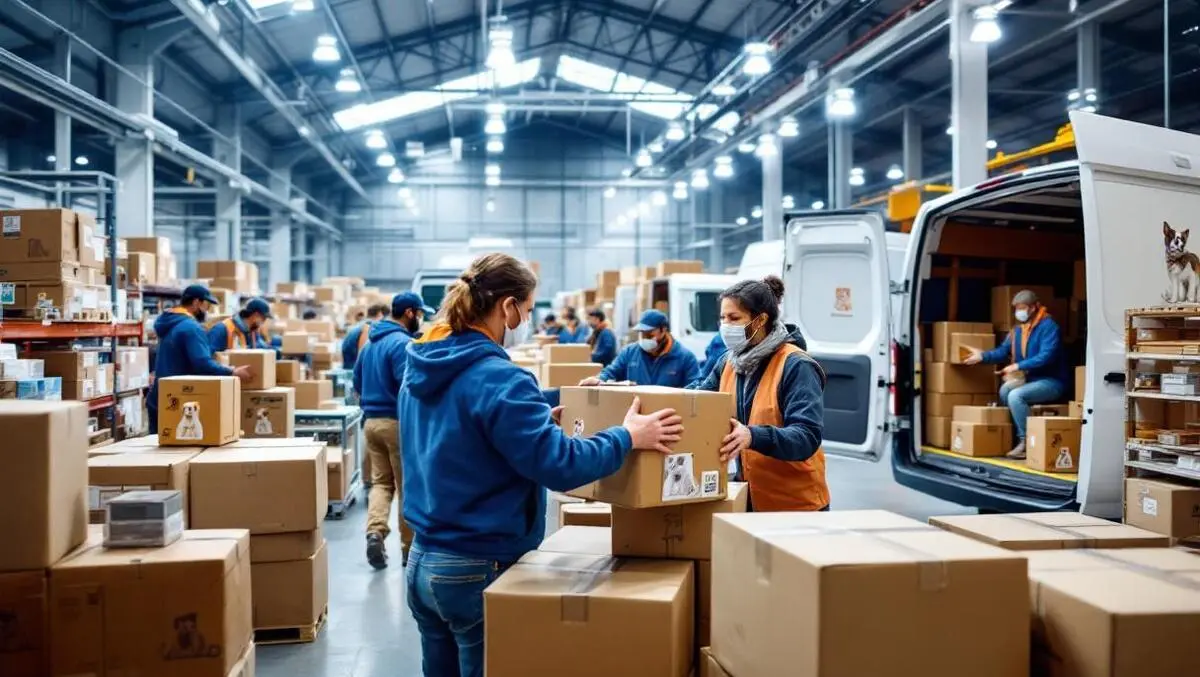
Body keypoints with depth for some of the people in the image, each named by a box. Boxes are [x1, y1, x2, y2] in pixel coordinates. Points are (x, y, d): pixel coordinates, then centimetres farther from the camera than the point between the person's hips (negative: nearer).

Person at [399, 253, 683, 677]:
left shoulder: (420, 370, 6)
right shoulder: (498, 378, -21)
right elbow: (558, 465, -25)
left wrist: (541, 419, 17)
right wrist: (627, 438, -13)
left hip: (424, 560, 8)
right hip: (479, 570, -8)